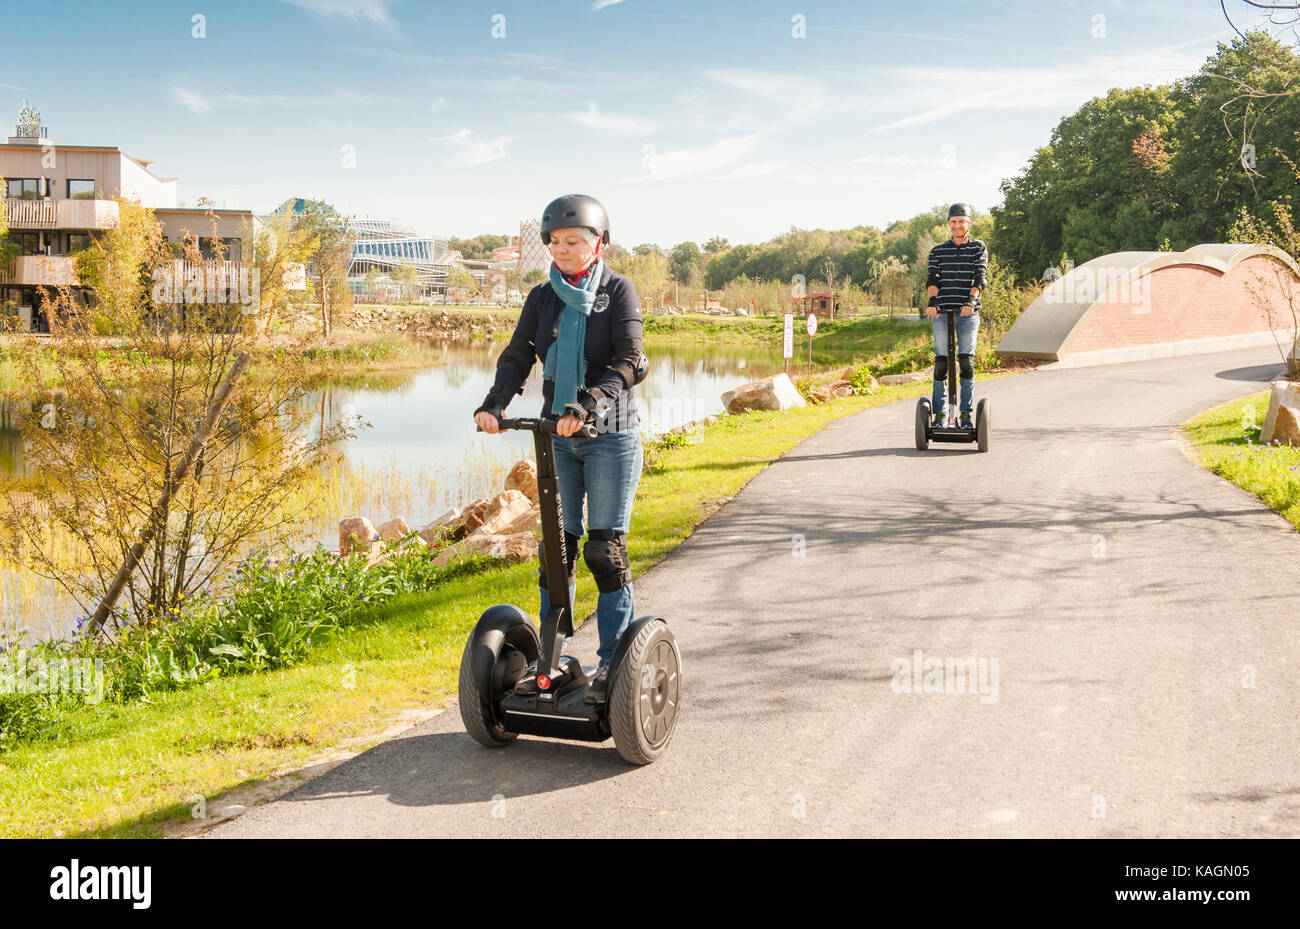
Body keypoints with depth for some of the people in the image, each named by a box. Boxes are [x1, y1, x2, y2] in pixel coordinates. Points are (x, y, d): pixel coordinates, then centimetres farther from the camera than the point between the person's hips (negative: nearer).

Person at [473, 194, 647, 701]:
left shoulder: (619, 291, -4)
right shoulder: (542, 297, 8)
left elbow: (627, 363, -15)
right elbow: (517, 357, 2)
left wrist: (586, 404, -30)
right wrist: (494, 403, -17)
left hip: (611, 436, -4)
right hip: (558, 437, 4)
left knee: (606, 549, -2)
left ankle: (613, 659, 7)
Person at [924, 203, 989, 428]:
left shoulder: (979, 248, 9)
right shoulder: (938, 251, 13)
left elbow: (979, 276, -3)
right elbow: (933, 278, 2)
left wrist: (971, 300, -20)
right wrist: (932, 301, -17)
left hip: (968, 312, -1)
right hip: (941, 312, 1)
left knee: (966, 361, -6)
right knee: (941, 362, -1)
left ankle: (966, 414, 1)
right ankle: (939, 413, 5)